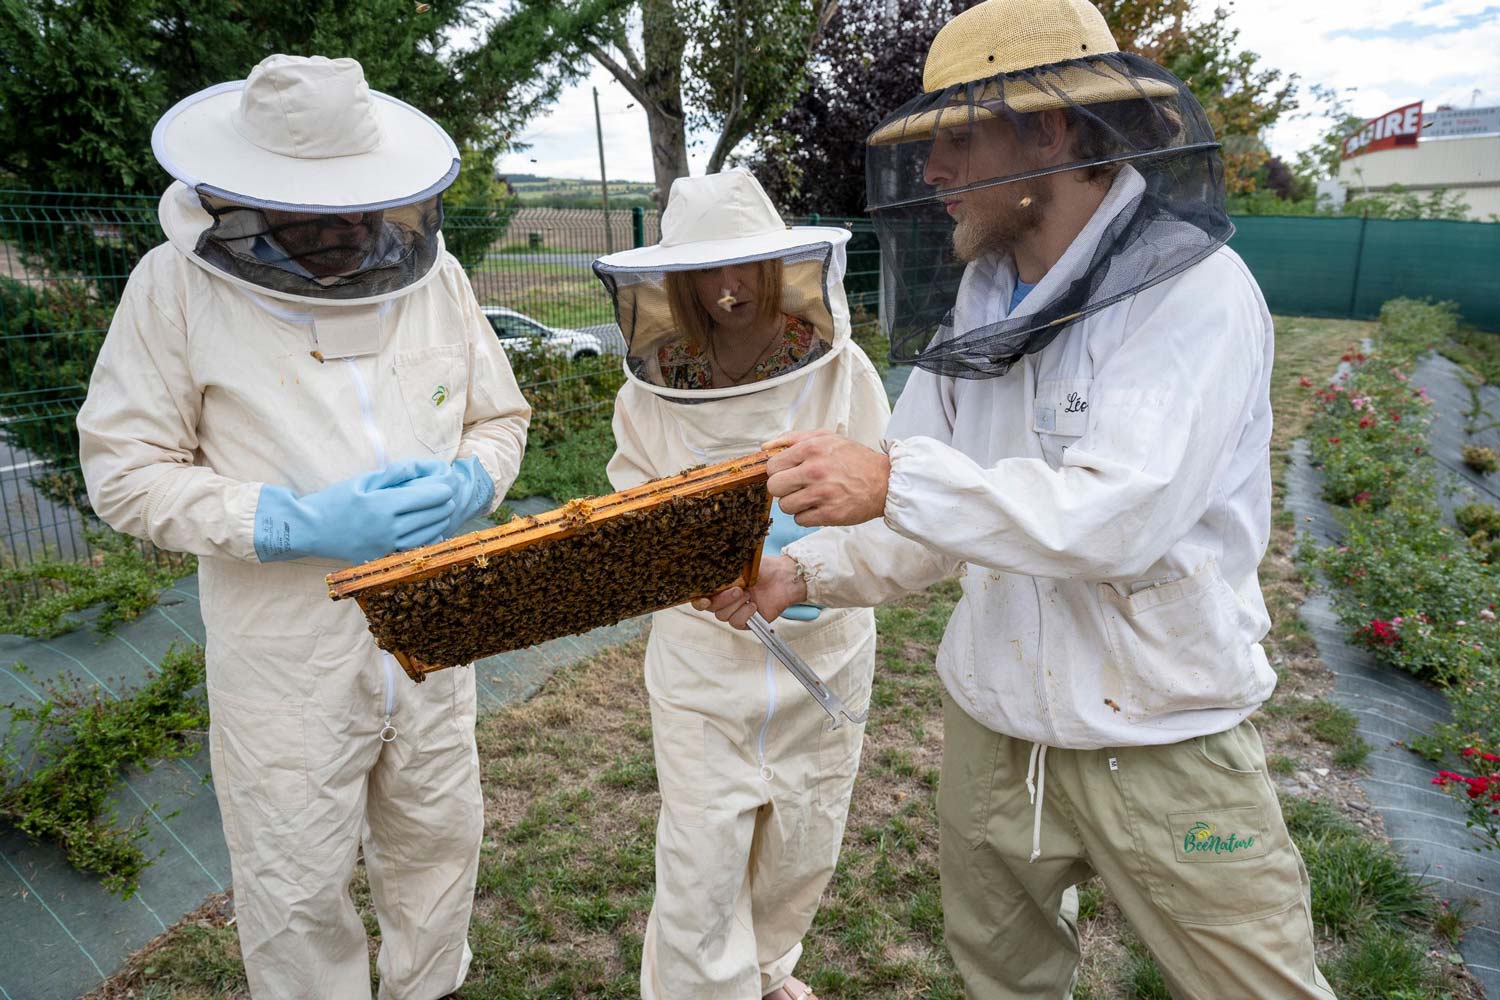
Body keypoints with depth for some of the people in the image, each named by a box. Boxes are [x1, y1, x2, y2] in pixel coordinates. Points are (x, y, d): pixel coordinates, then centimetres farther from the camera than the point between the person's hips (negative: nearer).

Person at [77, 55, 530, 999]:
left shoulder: (433, 272, 0)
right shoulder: (180, 284, -10)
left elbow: (501, 419, 9)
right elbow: (128, 469, -8)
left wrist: (466, 484, -14)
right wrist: (302, 524, -21)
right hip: (289, 661, -3)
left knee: (439, 840, 21)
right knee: (298, 892, 11)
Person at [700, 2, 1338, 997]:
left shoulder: (1197, 296, -17)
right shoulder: (977, 307, 2)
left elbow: (1115, 517, -30)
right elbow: (929, 516, 4)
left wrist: (896, 482, -30)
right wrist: (804, 572, -10)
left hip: (1162, 749, -6)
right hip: (992, 729, 6)